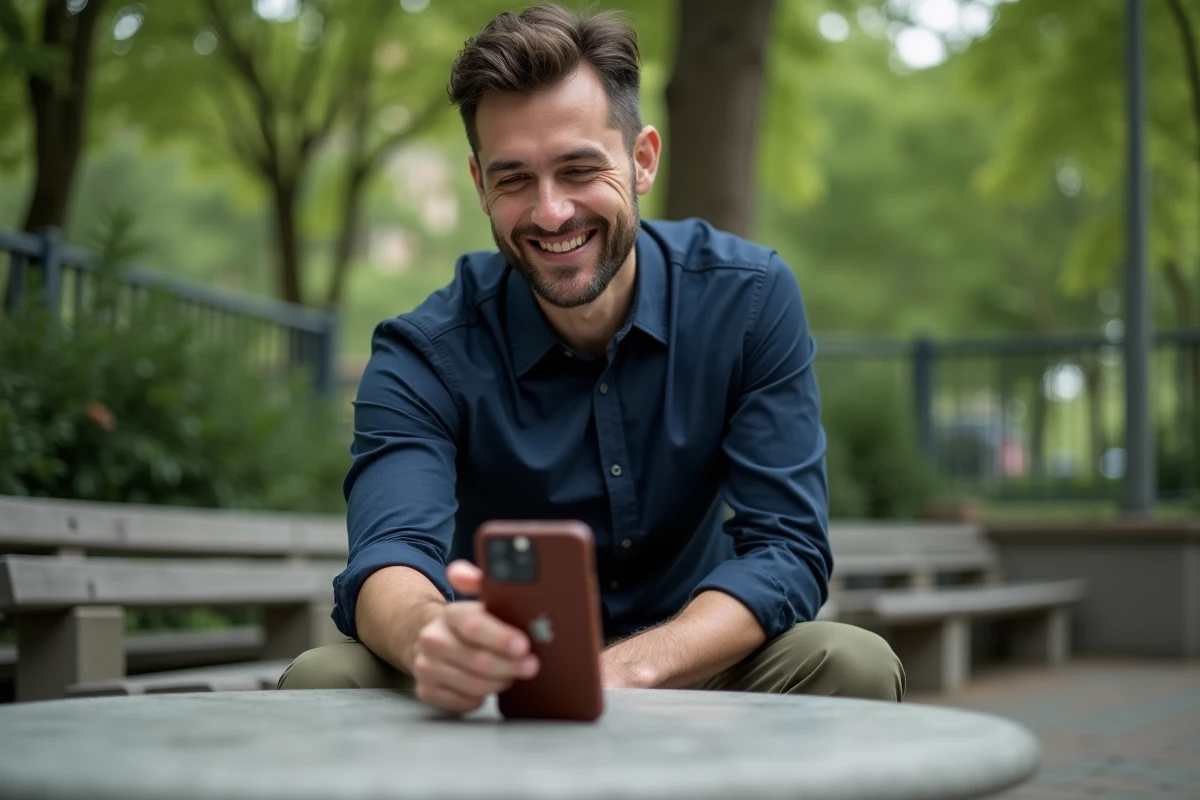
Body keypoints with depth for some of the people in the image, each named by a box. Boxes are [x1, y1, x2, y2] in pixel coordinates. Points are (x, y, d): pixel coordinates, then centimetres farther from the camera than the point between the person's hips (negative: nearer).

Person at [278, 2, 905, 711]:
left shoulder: (751, 298, -9)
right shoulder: (424, 356, -11)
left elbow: (788, 551, -15)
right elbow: (388, 560, -27)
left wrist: (628, 668, -33)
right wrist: (431, 633, -53)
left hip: (684, 678, 2)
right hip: (500, 696, -2)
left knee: (853, 664, -27)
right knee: (325, 679, -29)